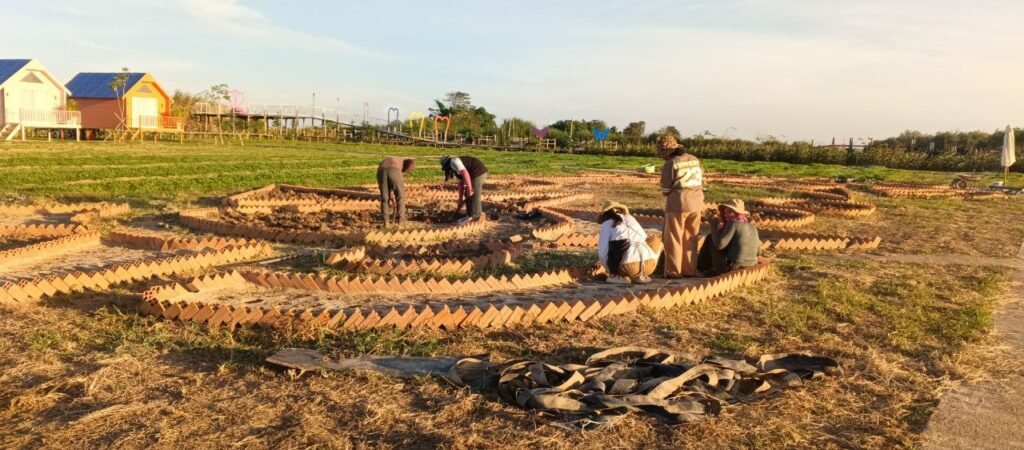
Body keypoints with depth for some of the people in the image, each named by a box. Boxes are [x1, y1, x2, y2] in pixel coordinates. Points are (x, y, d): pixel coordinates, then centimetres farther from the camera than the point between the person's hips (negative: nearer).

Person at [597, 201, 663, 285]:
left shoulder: (606, 224, 13)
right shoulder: (631, 219, 27)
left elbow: (602, 252, 4)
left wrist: (610, 270, 23)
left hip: (628, 266, -3)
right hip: (649, 264, 3)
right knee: (656, 240, 34)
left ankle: (621, 275, 8)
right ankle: (641, 275, 17)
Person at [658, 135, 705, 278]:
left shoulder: (670, 164, -11)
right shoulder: (695, 159, 7)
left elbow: (665, 189, -6)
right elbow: (702, 182, 10)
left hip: (677, 204, -6)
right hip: (696, 203, 6)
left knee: (674, 239, 5)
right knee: (690, 239, 15)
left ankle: (674, 271, 8)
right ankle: (690, 270, 18)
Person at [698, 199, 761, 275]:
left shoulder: (733, 223, -11)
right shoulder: (752, 227, 10)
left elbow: (719, 245, -17)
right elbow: (758, 251, 15)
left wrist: (714, 225, -4)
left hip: (733, 266, -8)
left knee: (711, 238, 6)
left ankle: (702, 267, 16)